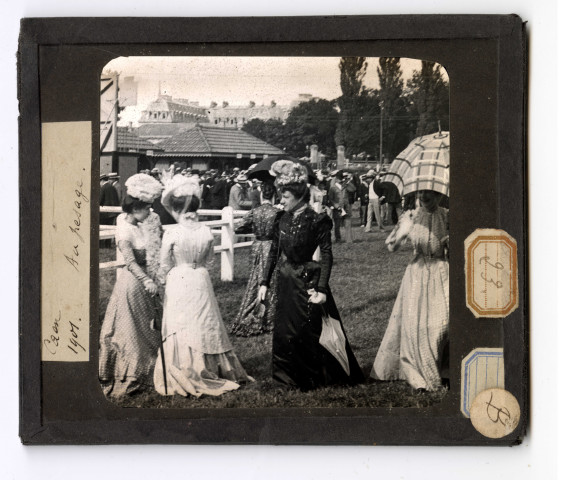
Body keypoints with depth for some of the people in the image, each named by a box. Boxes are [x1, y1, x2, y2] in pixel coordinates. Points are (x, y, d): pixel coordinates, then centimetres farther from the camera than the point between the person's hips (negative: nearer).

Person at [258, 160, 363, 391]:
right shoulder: (282, 220, 5)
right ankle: (290, 378, 25)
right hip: (286, 284, 6)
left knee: (309, 331, 1)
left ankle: (314, 377, 18)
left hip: (309, 283, -6)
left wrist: (322, 289, -20)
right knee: (284, 332, 10)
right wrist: (265, 283, 8)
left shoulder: (317, 221, -11)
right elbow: (273, 252, 11)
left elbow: (327, 256, -14)